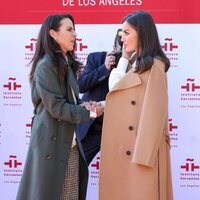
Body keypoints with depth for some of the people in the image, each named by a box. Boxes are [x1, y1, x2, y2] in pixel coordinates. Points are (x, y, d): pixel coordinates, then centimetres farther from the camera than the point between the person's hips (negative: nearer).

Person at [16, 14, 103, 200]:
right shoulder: (46, 66, -14)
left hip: (70, 142, 8)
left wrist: (82, 105, -4)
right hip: (52, 142, -8)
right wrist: (90, 112, -11)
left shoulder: (67, 64, 14)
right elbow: (56, 107, -17)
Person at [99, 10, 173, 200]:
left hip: (140, 149, -8)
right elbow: (117, 93, 8)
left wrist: (143, 154, -20)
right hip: (124, 149, 8)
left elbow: (154, 112, -15)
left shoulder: (154, 66, -9)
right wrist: (124, 59, 11)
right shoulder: (137, 66, 17)